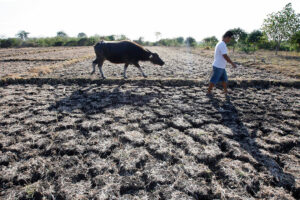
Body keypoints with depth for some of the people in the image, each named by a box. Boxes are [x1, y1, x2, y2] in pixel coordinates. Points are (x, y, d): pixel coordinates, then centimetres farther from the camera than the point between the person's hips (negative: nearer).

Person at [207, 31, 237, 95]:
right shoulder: (222, 45, -20)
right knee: (214, 80, 0)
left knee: (224, 79, 16)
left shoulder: (220, 44, 13)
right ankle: (209, 91, 10)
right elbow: (225, 56, -23)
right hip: (218, 67, -10)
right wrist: (232, 63, -14)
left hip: (221, 67, 10)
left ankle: (226, 91, 25)